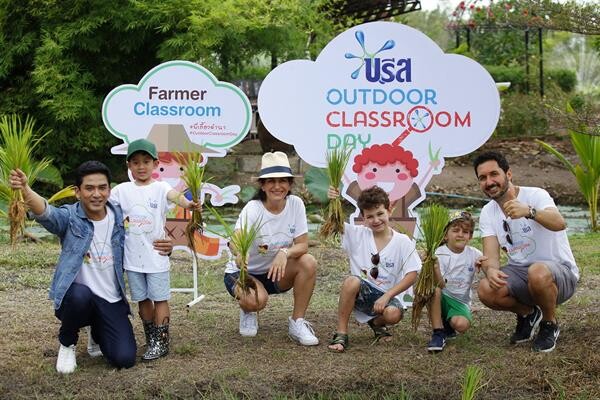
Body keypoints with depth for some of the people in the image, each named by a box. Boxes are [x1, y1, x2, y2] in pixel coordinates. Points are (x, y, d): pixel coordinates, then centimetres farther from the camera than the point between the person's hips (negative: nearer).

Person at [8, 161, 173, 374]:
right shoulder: (69, 217, -10)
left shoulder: (120, 217, -1)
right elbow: (45, 212, -32)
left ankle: (98, 331, 26)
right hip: (76, 298, -3)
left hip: (112, 302, 3)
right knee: (81, 294, -38)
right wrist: (25, 189, -54)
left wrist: (165, 247, -13)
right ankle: (67, 342, -3)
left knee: (124, 359, -11)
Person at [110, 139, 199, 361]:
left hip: (156, 255, -3)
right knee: (142, 299, 12)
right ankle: (152, 340, 23)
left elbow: (174, 195, -26)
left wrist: (187, 203, -47)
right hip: (133, 257, 3)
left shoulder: (160, 188, -6)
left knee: (159, 298, 2)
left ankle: (161, 342, 9)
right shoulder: (122, 190, 5)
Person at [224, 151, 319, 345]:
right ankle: (247, 311, 6)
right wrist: (239, 253, -65)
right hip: (242, 272, -4)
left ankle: (297, 322, -8)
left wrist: (285, 253, -36)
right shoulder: (252, 210, -24)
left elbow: (303, 245, -13)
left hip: (276, 271, 4)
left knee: (308, 262, -25)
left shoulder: (295, 204, -12)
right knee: (257, 300, -35)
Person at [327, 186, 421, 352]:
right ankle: (341, 334, -20)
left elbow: (412, 275, -9)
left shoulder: (402, 242, -4)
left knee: (393, 314, -33)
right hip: (360, 295, 0)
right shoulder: (358, 235, 0)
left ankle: (378, 323, 7)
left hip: (387, 296, 0)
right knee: (351, 281, -34)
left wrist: (386, 296, -18)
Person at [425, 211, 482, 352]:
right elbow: (440, 285, -22)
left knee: (461, 324, -30)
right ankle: (438, 333, -25)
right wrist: (435, 268, -43)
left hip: (461, 301, 1)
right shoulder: (439, 253, -10)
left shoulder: (474, 254, -2)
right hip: (442, 298, -1)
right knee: (433, 289, -35)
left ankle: (447, 324, 8)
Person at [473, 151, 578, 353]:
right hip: (520, 272, 5)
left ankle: (550, 325, -8)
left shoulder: (534, 195, -15)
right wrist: (490, 270, -33)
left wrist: (529, 211, -56)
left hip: (559, 271, -5)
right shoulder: (487, 213, 3)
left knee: (538, 272, -40)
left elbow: (559, 224, -36)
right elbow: (491, 256, -7)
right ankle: (527, 314, 9)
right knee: (486, 290, -25)